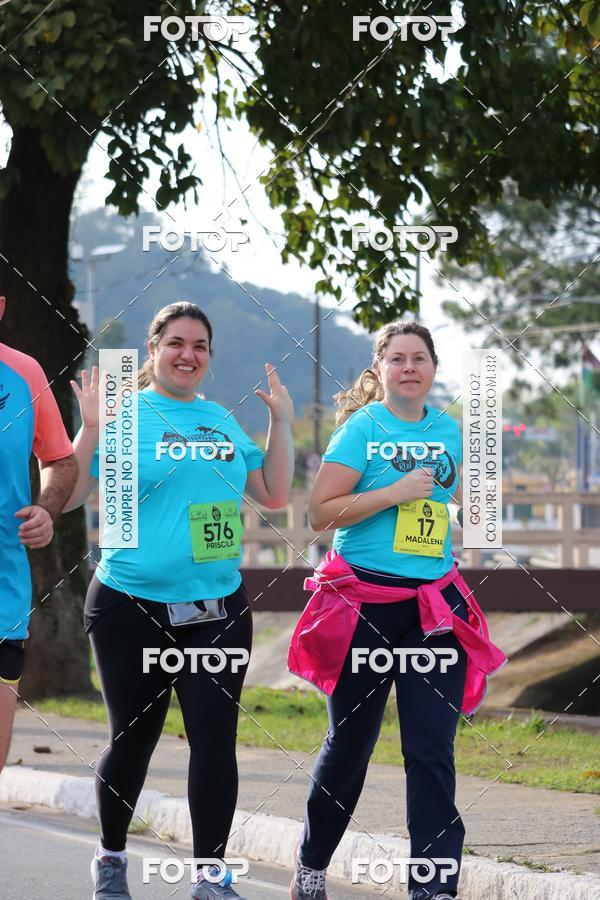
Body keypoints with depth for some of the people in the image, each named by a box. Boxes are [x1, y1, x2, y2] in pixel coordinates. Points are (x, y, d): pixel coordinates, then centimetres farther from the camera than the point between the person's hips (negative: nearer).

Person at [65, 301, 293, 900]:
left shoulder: (222, 421, 10)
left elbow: (274, 496, 15)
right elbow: (68, 497, -10)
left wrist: (281, 423, 9)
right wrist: (92, 428, -20)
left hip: (218, 610, 3)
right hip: (132, 609, -3)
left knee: (215, 738, -6)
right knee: (132, 740, 8)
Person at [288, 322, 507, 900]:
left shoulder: (448, 430, 9)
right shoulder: (362, 428, -6)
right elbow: (321, 512, -12)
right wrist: (395, 493, -18)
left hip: (434, 607, 4)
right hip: (364, 605, -3)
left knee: (433, 751, -5)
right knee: (350, 744, 8)